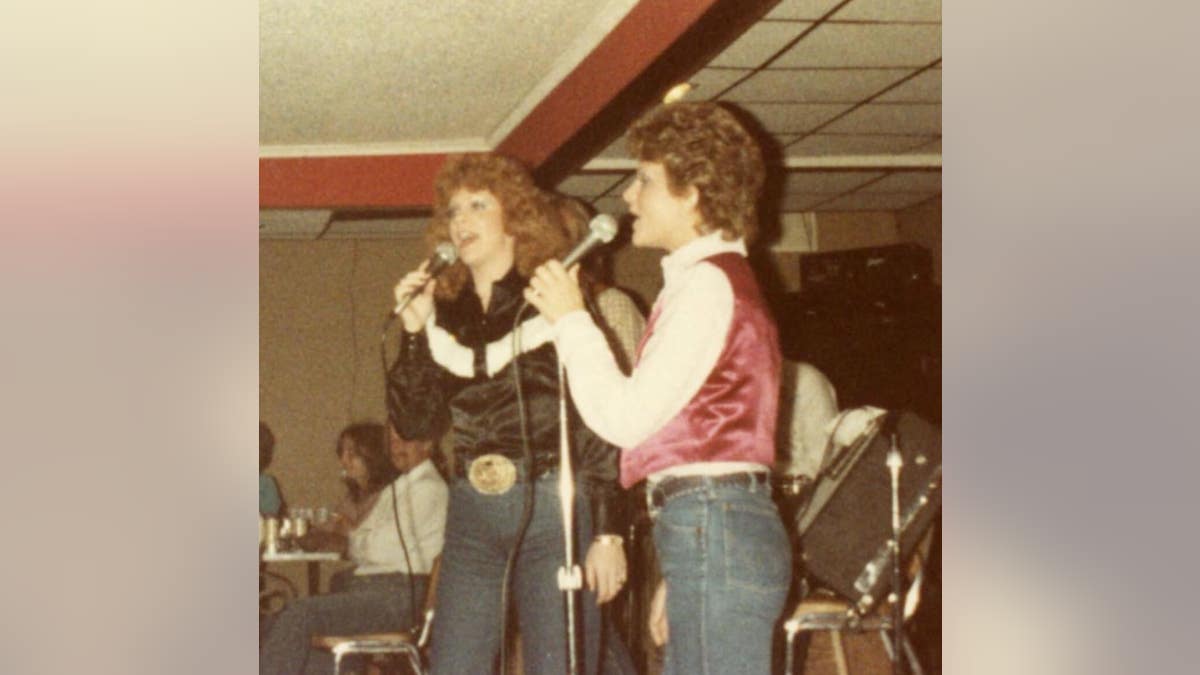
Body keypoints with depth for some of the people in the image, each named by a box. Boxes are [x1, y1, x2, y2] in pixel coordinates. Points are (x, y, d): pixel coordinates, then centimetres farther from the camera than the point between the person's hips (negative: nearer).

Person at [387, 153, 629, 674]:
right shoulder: (446, 313, 12)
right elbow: (413, 421, 9)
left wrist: (607, 532, -11)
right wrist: (413, 332, -3)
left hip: (554, 506, -4)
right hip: (472, 516, 4)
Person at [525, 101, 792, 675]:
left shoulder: (708, 282, -9)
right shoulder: (712, 279, 22)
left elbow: (626, 416, -16)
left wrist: (570, 318, -4)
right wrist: (677, 577, 22)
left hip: (716, 533, -10)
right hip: (710, 533, 10)